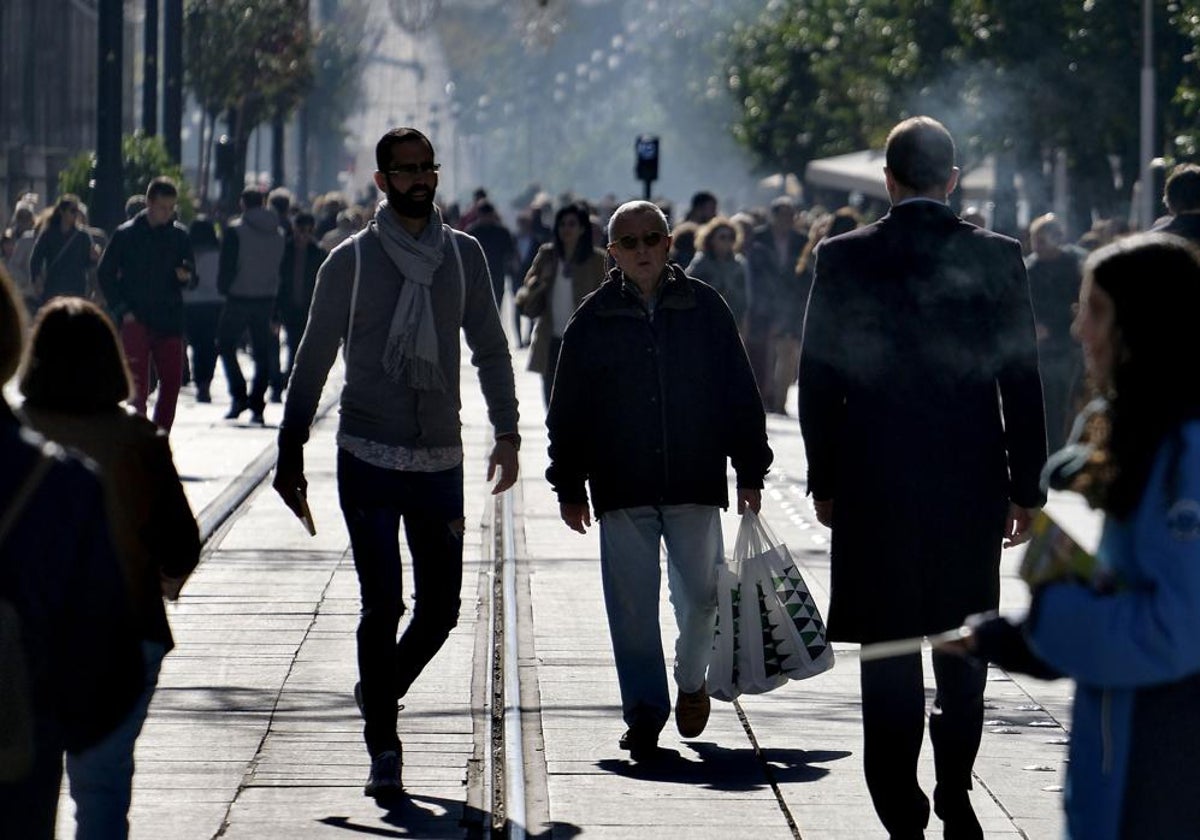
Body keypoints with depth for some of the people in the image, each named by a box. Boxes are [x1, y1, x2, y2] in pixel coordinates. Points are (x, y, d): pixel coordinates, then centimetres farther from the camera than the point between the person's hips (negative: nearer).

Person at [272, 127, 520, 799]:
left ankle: (380, 693, 31)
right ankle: (384, 749, -1)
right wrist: (291, 449, 4)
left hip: (441, 460, 3)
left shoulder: (464, 256, 7)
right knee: (383, 606, -8)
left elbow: (490, 347, 13)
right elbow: (314, 359, 6)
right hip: (368, 460, -3)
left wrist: (507, 430, 1)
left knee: (441, 608, 5)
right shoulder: (351, 262, 0)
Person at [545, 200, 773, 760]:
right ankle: (645, 711, 6)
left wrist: (750, 471, 4)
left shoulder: (704, 308, 4)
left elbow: (740, 394, 7)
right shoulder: (593, 320, 4)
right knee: (632, 604, -2)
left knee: (700, 594, 3)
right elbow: (568, 412, 8)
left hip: (694, 482, 0)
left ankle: (691, 680, 30)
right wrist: (569, 487, 5)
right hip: (623, 488, 0)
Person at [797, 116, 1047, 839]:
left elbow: (818, 381, -2)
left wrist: (824, 481, 8)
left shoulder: (844, 258, -5)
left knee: (890, 654, 4)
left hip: (874, 485, -1)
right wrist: (1027, 488, 6)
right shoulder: (998, 257, -4)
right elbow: (1022, 381, -2)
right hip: (973, 482, 1)